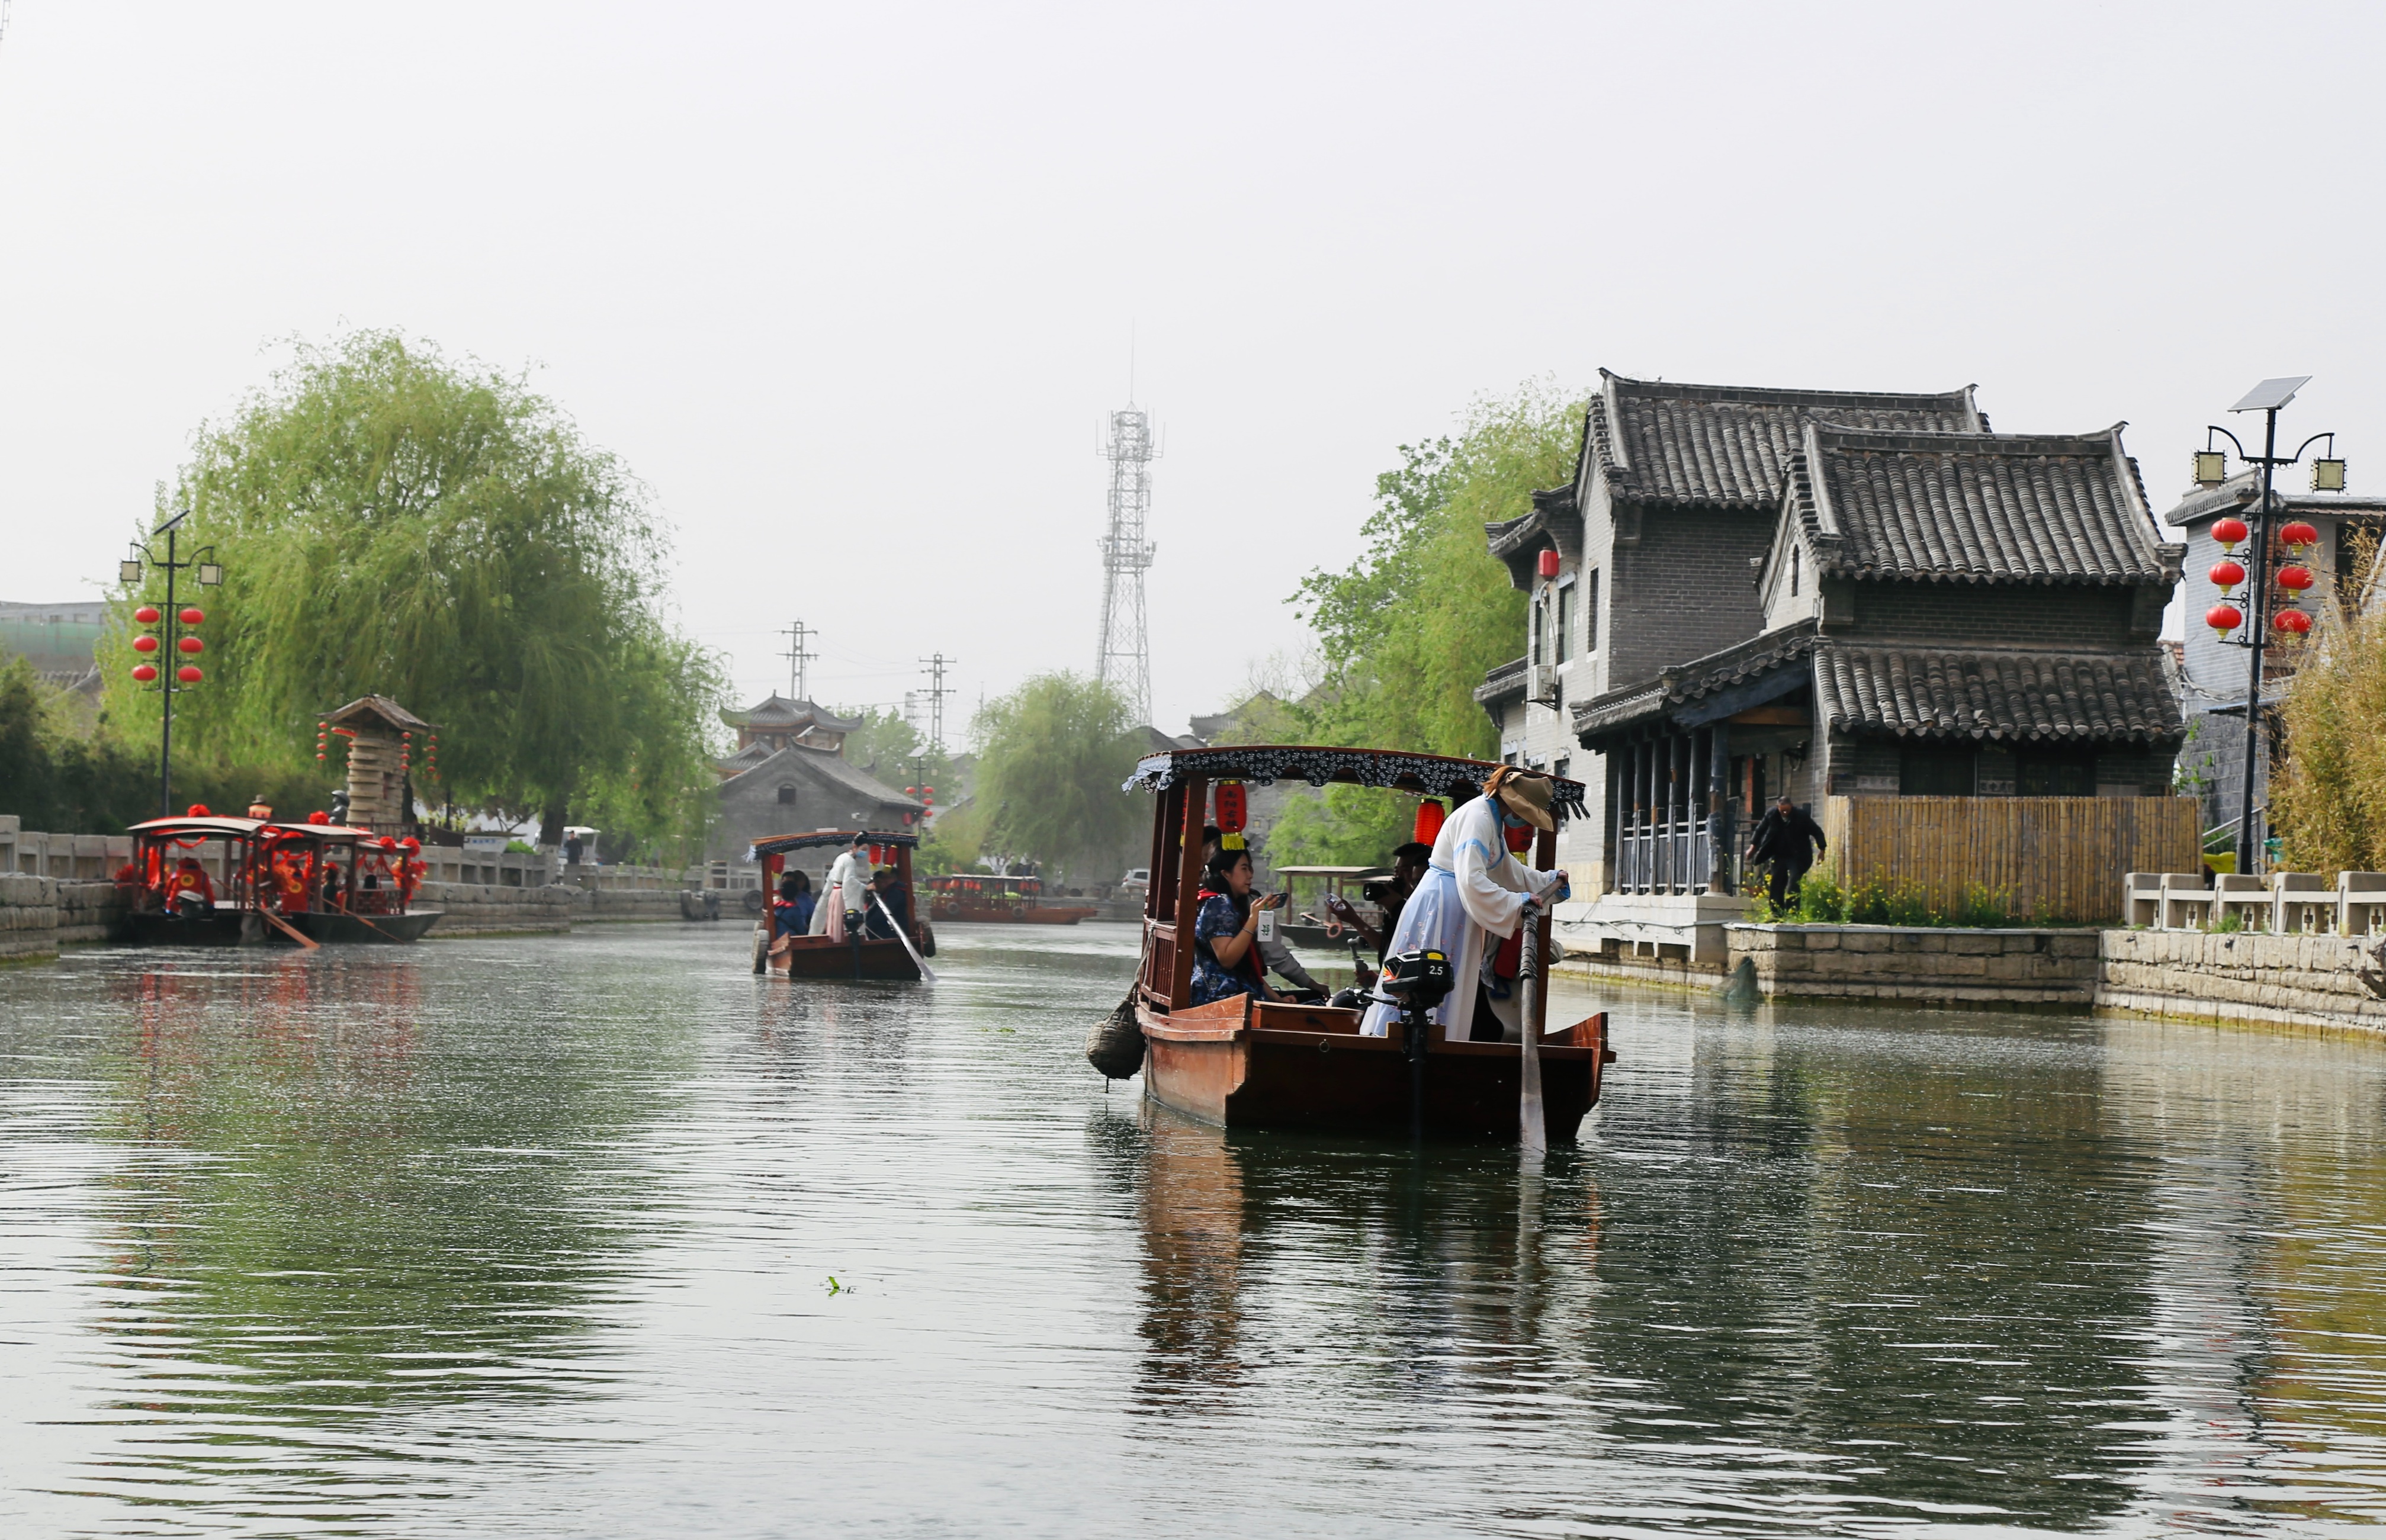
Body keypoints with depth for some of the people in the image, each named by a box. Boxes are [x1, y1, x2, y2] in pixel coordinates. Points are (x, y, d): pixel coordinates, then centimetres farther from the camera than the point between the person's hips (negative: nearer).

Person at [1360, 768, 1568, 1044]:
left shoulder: (1494, 821, 14)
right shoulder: (1476, 817, -18)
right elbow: (1471, 881, -27)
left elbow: (1507, 869, 29)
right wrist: (1517, 902, -23)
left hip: (1457, 910, 11)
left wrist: (1550, 880, 23)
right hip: (1439, 905, -11)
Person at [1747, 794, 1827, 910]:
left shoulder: (1801, 815, -14)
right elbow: (1760, 829, 8)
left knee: (1793, 887, -12)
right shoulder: (1772, 815, -6)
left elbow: (1817, 832, -8)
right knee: (1777, 886, 6)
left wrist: (1822, 849, -11)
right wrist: (1753, 847, 7)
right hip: (1779, 856, 4)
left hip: (1797, 857, -4)